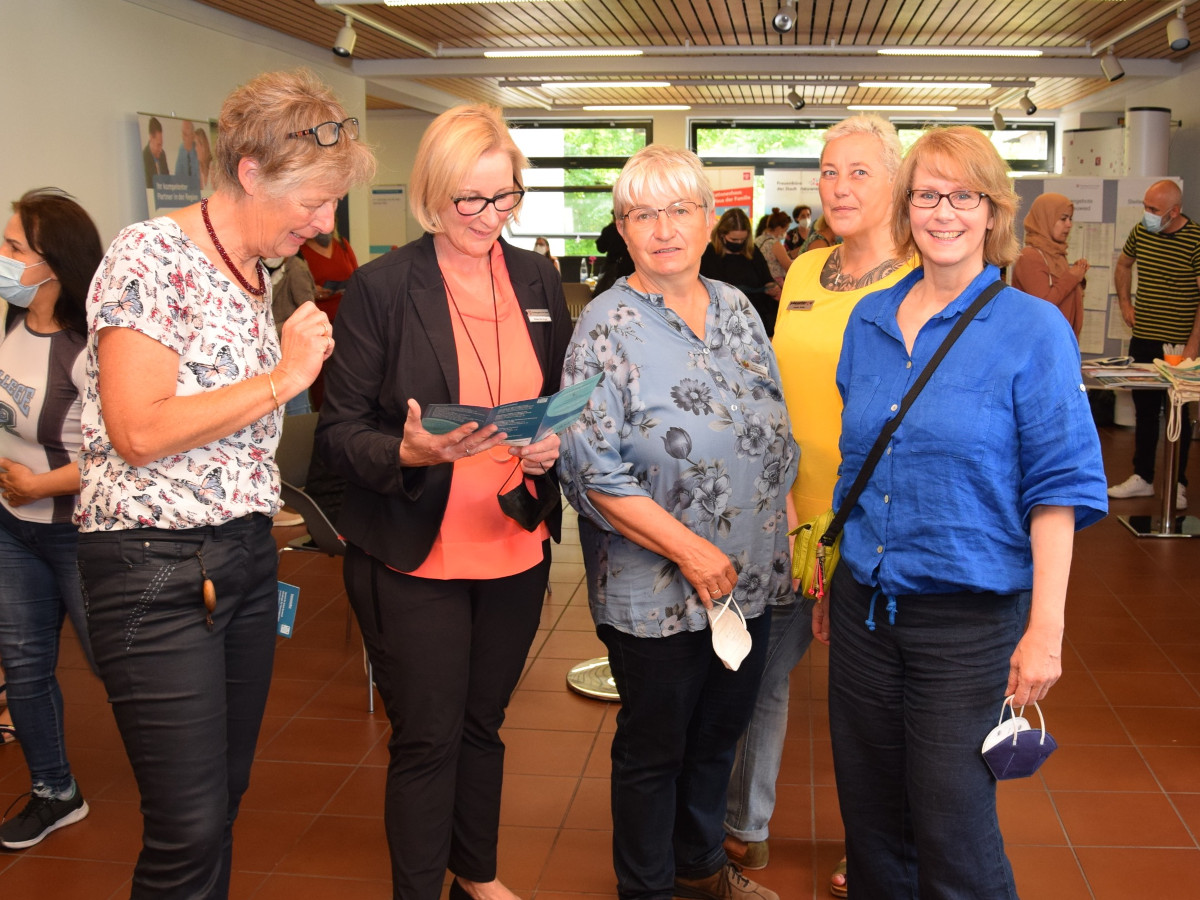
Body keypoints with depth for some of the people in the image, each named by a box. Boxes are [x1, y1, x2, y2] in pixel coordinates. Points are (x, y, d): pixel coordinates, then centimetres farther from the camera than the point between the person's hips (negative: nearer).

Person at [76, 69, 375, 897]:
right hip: (156, 569, -8)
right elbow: (138, 432, -20)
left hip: (245, 556, 8)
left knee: (225, 797, 15)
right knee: (190, 831, -5)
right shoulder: (151, 256, -12)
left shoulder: (257, 272, 12)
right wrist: (281, 378, -16)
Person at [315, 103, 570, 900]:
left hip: (515, 547, 5)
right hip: (414, 557, -4)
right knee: (427, 740, 4)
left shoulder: (538, 281, 5)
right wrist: (409, 452, -28)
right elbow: (340, 428, -9)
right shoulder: (381, 287, -9)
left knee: (482, 724, 20)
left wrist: (555, 442, -8)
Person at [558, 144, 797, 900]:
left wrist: (793, 533, 7)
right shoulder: (608, 327, -13)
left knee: (721, 732, 21)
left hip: (748, 577, 6)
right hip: (657, 593, -6)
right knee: (654, 749, 11)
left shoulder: (736, 308, 6)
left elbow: (777, 431, 13)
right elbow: (593, 468, -18)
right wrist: (689, 550, -19)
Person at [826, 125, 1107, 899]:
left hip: (970, 614, -5)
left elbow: (1058, 487, -10)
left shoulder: (1033, 329, -9)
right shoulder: (870, 320, 6)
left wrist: (1046, 629, -15)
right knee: (869, 819, 16)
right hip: (864, 604, 5)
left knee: (954, 836, 4)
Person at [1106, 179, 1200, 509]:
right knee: (1144, 409, 13)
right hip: (1143, 339, 5)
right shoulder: (1141, 232, 1)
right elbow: (1123, 265, 23)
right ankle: (1143, 477, 23)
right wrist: (1124, 303, 12)